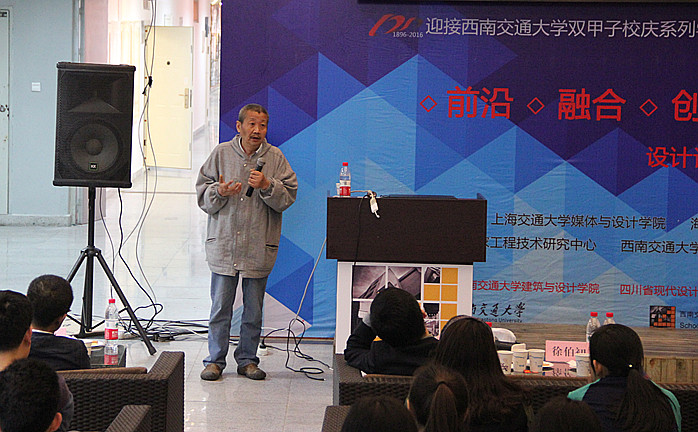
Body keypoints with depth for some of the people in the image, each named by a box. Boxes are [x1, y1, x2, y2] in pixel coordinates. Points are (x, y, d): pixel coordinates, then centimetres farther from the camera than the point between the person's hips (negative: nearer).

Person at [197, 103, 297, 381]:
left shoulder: (275, 158, 4)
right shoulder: (221, 154, 4)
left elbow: (288, 197, 0)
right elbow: (202, 195, 5)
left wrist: (266, 186, -15)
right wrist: (219, 192, -14)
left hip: (259, 247, 1)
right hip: (224, 244, 0)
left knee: (253, 309, 8)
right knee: (220, 306, 4)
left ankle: (248, 360, 20)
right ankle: (215, 360, 14)